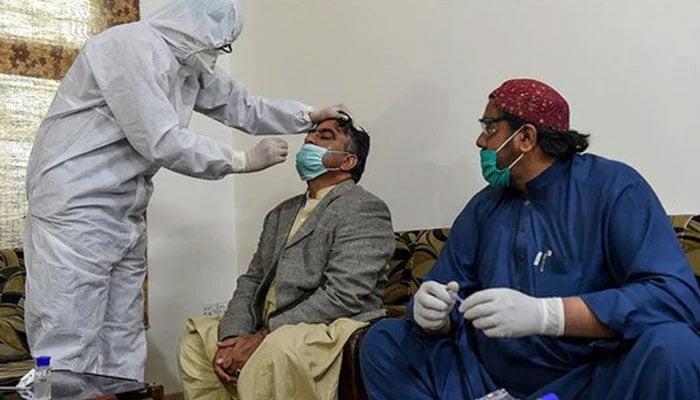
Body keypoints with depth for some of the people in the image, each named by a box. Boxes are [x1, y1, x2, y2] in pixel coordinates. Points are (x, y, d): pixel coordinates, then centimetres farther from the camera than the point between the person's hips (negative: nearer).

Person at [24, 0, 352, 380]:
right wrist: (245, 160, -12)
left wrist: (308, 116, 16)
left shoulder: (192, 66, 11)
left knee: (123, 346, 8)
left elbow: (242, 106, 22)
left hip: (126, 215, 9)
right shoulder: (131, 47, -16)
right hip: (76, 207, -9)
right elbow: (162, 143, -21)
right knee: (70, 351, -8)